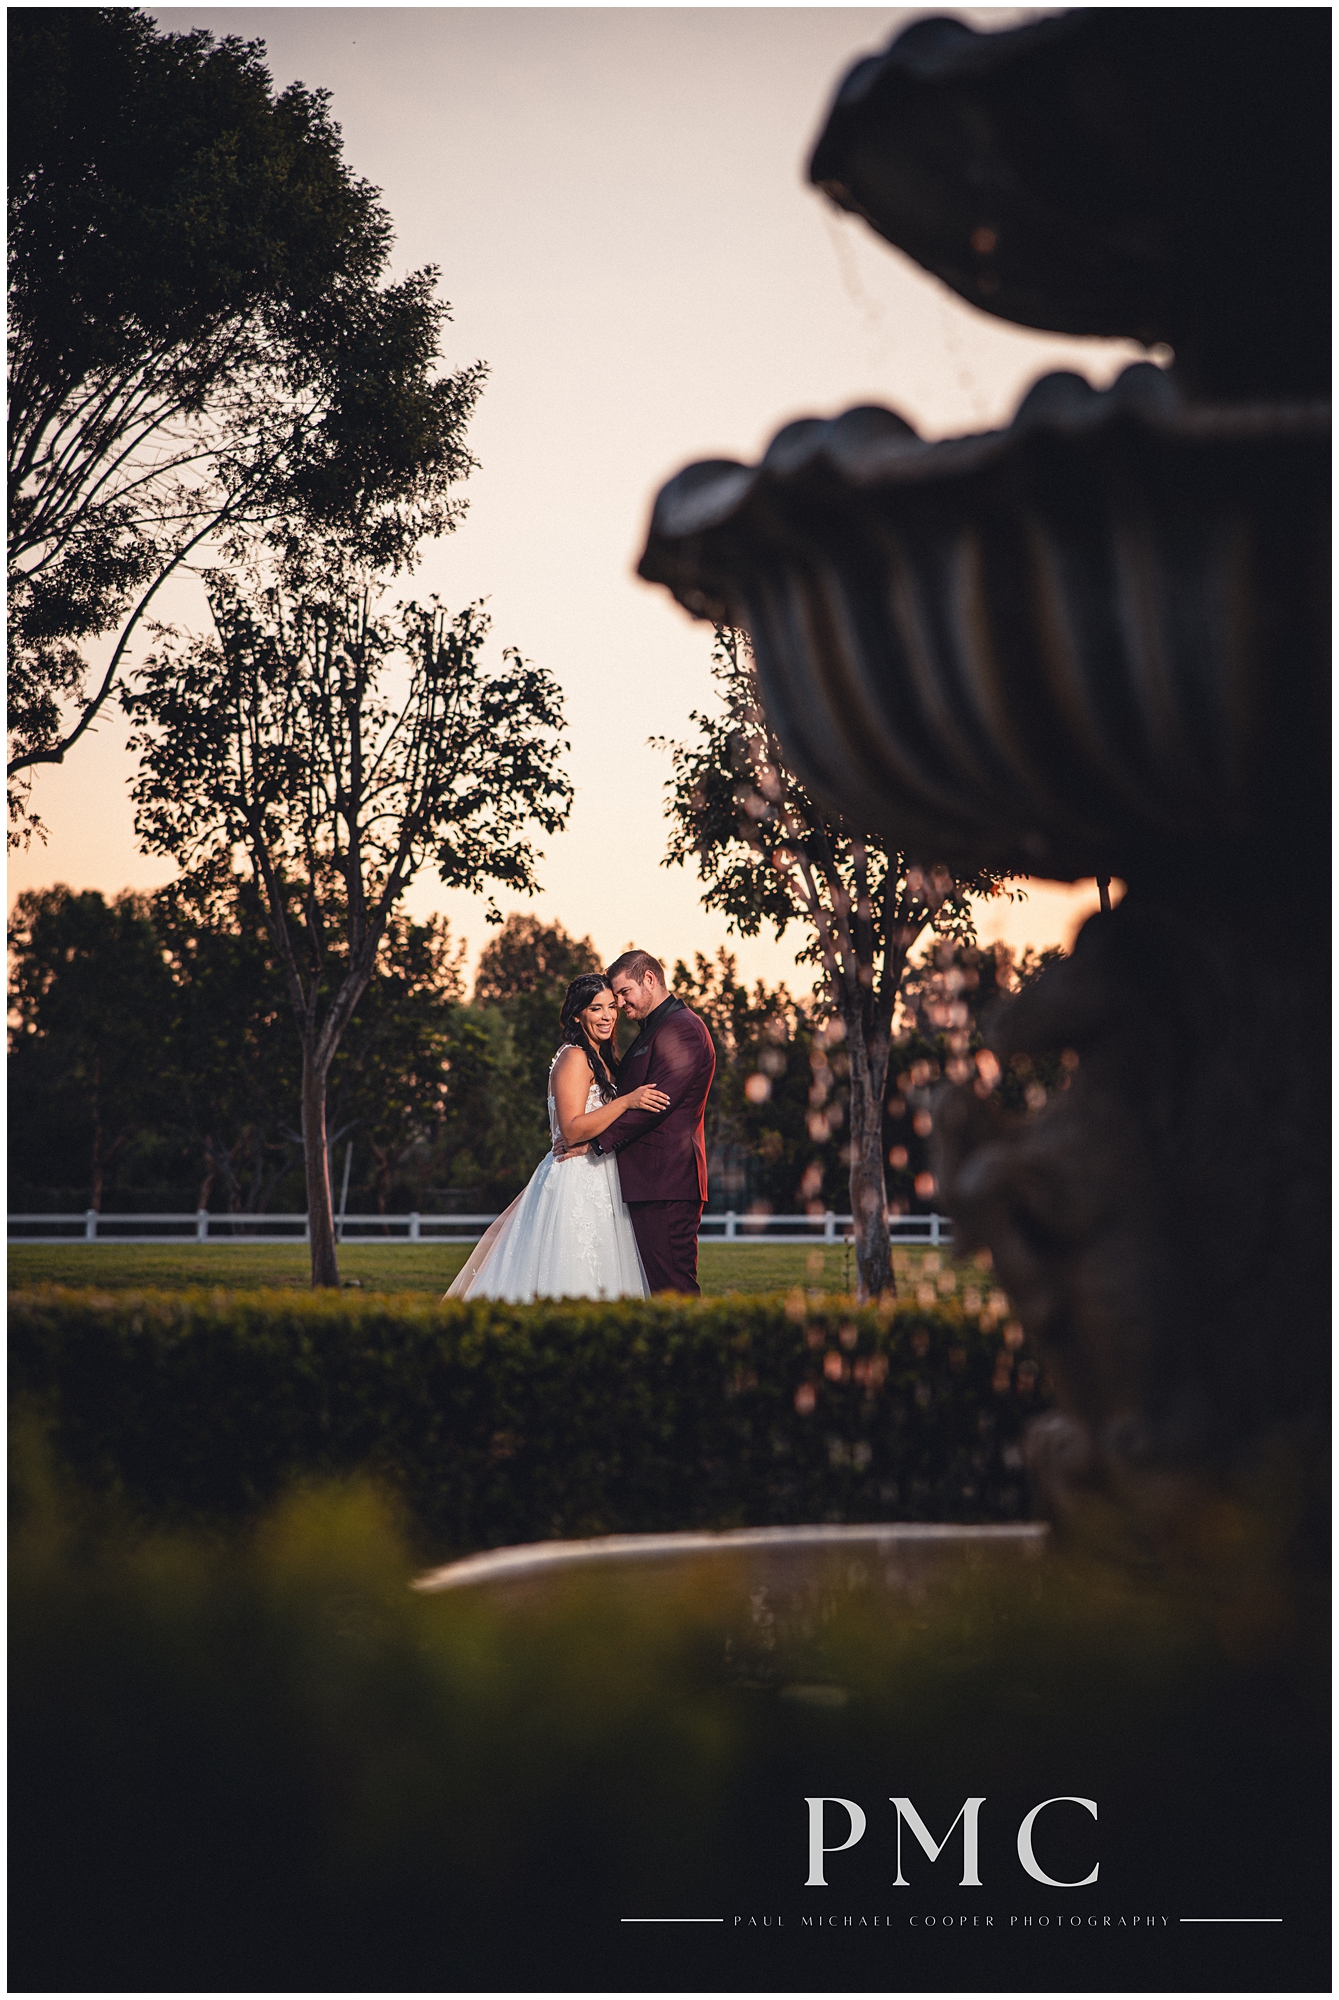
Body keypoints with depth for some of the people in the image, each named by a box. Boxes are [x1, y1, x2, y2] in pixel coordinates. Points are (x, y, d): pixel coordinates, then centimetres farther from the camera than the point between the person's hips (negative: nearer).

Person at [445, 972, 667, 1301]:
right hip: (575, 1184, -9)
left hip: (595, 1185, 9)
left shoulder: (600, 1058, 18)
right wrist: (627, 1101, -24)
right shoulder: (575, 1058, -11)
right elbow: (572, 1129, -20)